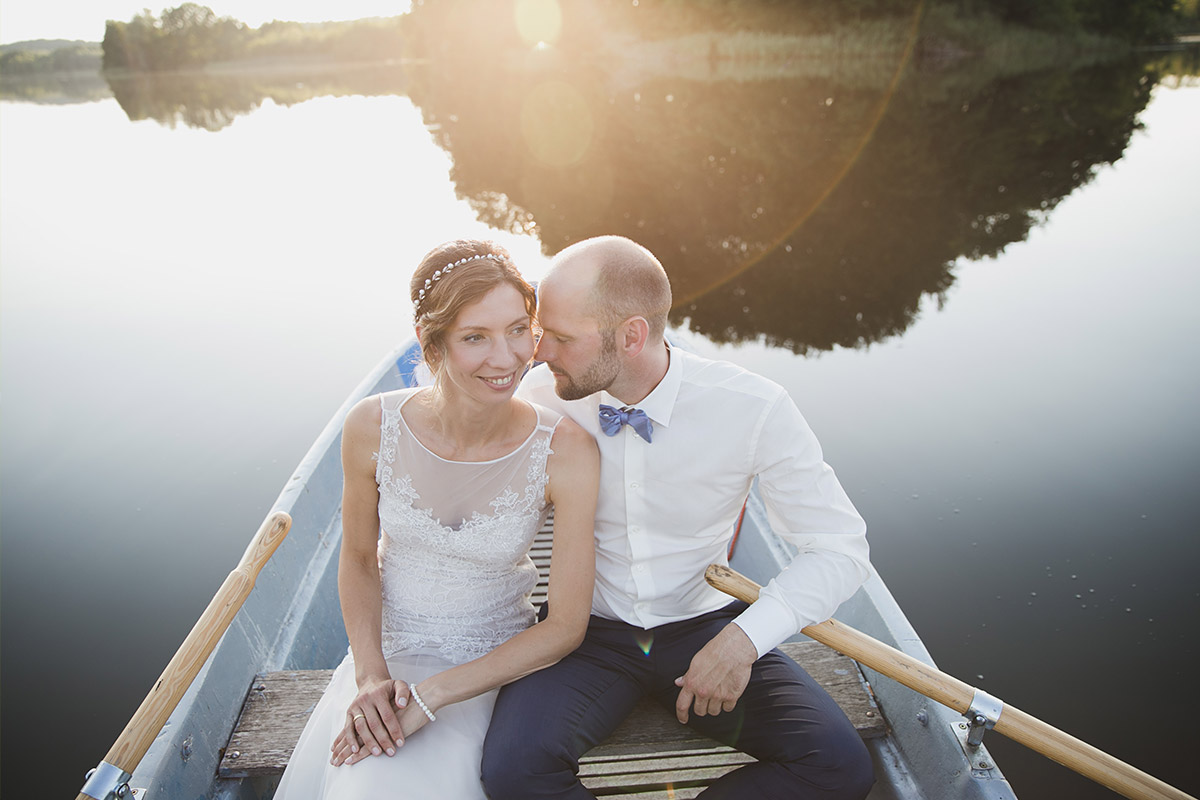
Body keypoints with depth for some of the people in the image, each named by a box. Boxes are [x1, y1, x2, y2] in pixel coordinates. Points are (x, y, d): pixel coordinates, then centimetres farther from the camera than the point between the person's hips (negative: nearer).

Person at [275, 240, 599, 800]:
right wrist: (371, 675, -13)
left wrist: (429, 696, -19)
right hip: (388, 646, 2)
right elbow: (359, 558, 1)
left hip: (498, 662, -2)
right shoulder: (373, 428, -15)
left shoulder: (565, 451, -22)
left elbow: (566, 625, -16)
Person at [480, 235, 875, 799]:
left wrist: (744, 637, -22)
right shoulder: (542, 395, -11)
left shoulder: (753, 409, -17)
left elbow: (840, 548, -10)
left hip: (703, 626, 1)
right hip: (587, 629, 0)